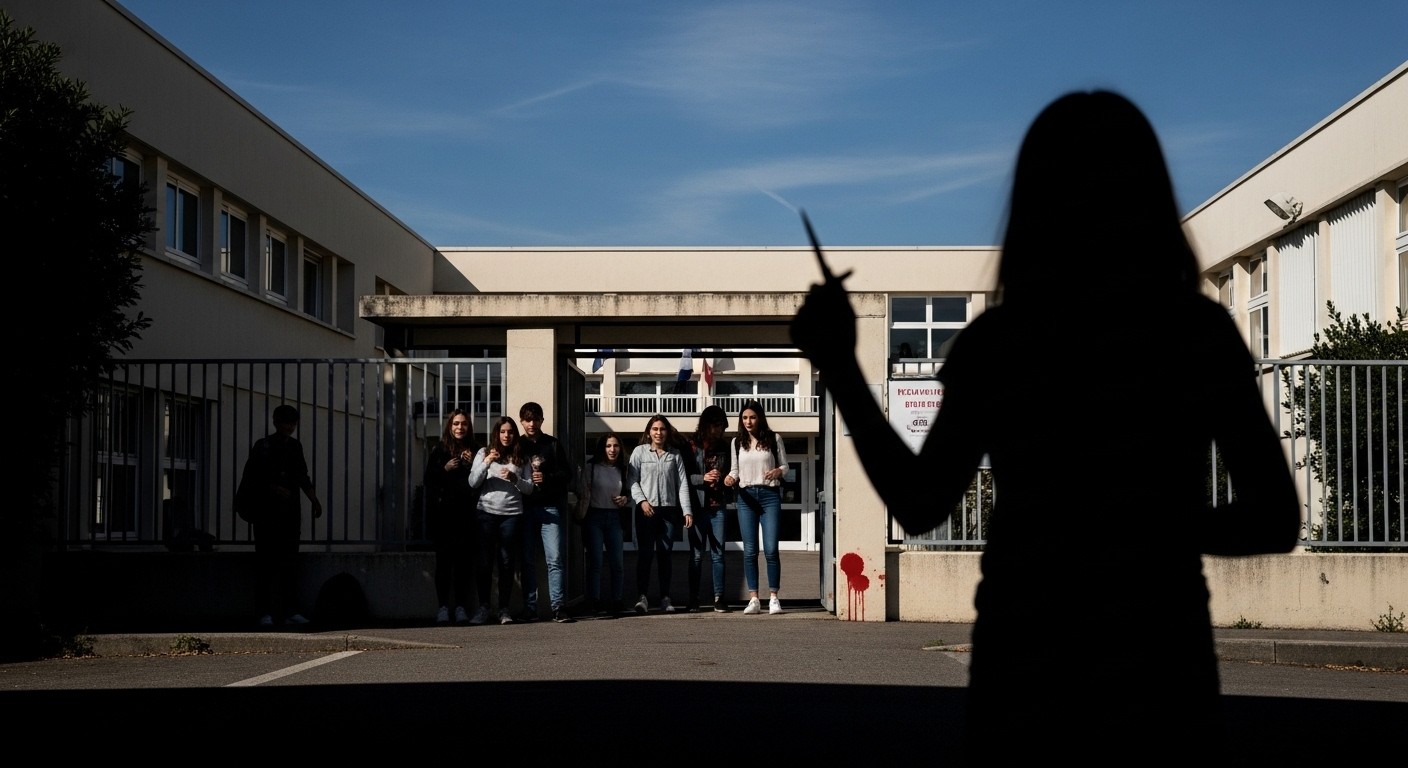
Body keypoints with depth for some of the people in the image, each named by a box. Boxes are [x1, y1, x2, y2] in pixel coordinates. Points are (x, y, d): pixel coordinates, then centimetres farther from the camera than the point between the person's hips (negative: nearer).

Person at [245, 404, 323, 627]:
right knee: (267, 563, -5)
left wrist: (314, 499, 13)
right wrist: (273, 488, -16)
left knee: (290, 562, 3)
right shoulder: (263, 446, -2)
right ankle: (265, 612, -4)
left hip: (291, 511, 5)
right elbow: (250, 476, -5)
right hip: (268, 511, -5)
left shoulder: (295, 446, 13)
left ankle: (289, 611, 5)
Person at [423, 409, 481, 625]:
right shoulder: (439, 451, 6)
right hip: (443, 513, -1)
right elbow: (429, 479, 3)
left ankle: (461, 608, 3)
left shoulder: (474, 452, 10)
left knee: (465, 560, -1)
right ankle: (443, 608, 1)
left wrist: (472, 465, -7)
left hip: (466, 513, 1)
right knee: (444, 560, -1)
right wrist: (445, 469, -11)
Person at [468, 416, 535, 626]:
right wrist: (486, 463, -14)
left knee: (507, 562, 0)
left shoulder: (520, 458, 10)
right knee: (485, 561, -1)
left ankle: (504, 609, 4)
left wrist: (515, 479, -12)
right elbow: (473, 482, 0)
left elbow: (529, 488, 6)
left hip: (512, 514, 0)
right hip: (487, 513, 0)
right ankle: (483, 607, 5)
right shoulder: (484, 453, 8)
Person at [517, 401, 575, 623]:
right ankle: (529, 609, 6)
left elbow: (567, 474, 4)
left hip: (551, 507, -1)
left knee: (556, 558, -7)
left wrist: (547, 478, -10)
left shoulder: (553, 444, 9)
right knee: (528, 560, 2)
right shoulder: (517, 446, 12)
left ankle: (558, 607, -7)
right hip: (525, 507, 1)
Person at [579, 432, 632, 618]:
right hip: (594, 517, -4)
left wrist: (625, 499, -1)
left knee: (617, 563, 2)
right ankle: (595, 603, -7)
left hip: (614, 518, 4)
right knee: (595, 562, -8)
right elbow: (583, 493, 0)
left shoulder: (623, 470, 12)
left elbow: (629, 492, 23)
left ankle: (616, 603, 10)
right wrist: (582, 517, -7)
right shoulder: (591, 468, 1)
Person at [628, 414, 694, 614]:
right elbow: (632, 480, 2)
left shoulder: (674, 455, 11)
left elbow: (682, 483, 7)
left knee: (666, 553, 3)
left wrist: (687, 510, 1)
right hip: (646, 509, -2)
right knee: (645, 552, -6)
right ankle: (642, 597, -5)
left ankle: (665, 597, 6)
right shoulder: (639, 452, 5)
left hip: (669, 509, 2)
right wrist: (642, 501, -12)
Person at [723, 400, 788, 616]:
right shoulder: (737, 442, 10)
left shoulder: (773, 439, 4)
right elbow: (735, 470, 15)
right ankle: (753, 599, 2)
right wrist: (731, 478, -6)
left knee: (771, 550, -7)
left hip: (770, 495, -2)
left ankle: (773, 598, -1)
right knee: (750, 551, 0)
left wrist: (778, 471, -14)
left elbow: (785, 466, 8)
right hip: (746, 496, 2)